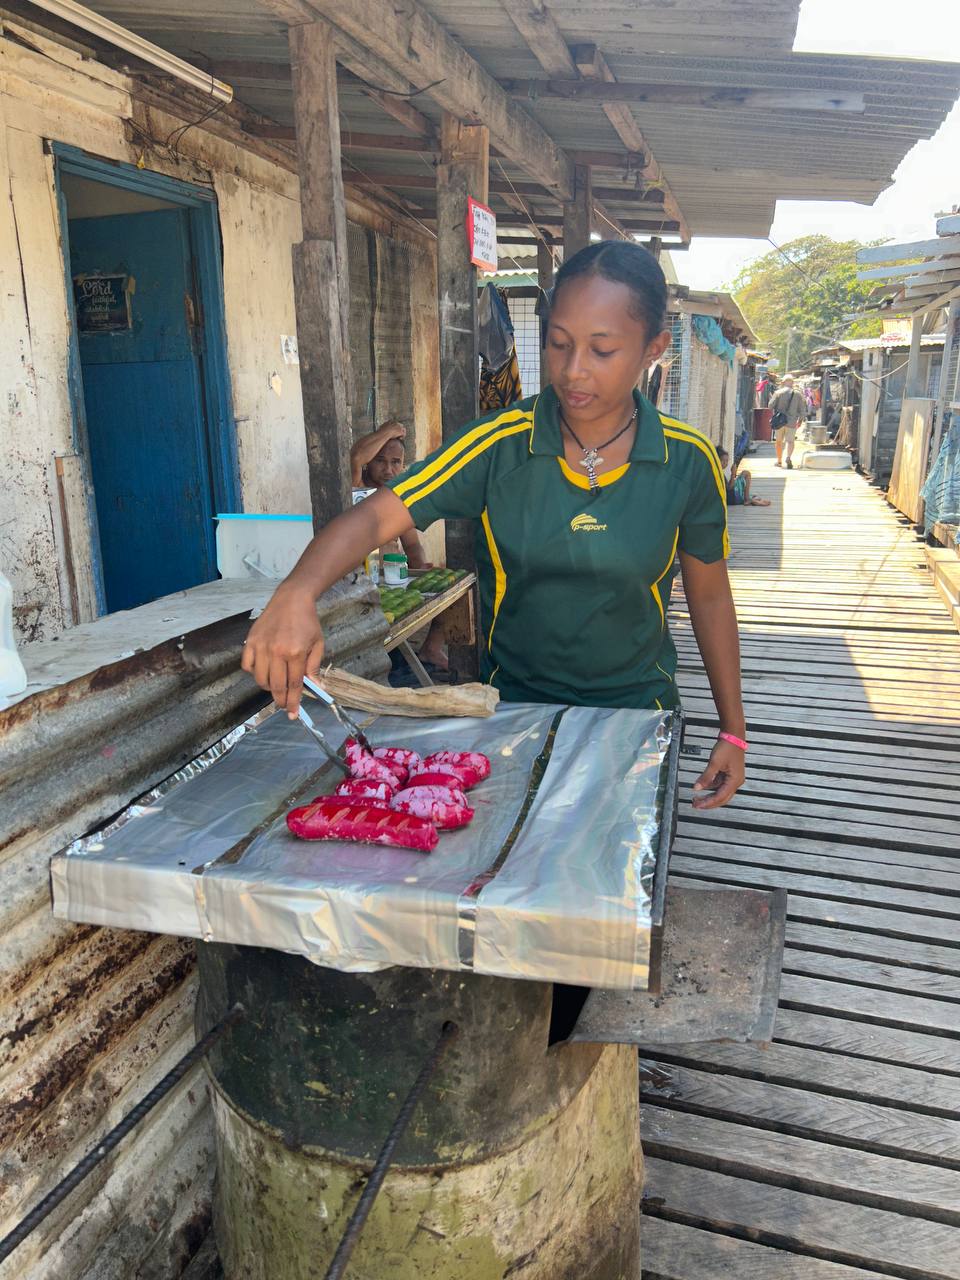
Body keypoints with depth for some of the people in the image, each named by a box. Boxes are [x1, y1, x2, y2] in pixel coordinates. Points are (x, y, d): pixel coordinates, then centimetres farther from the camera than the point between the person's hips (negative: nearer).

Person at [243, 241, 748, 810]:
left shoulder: (689, 462, -11)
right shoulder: (499, 445, -15)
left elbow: (709, 596, 0)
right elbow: (375, 516, -22)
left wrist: (732, 732, 3)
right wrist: (298, 594, -43)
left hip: (636, 706, 1)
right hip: (513, 704, 0)